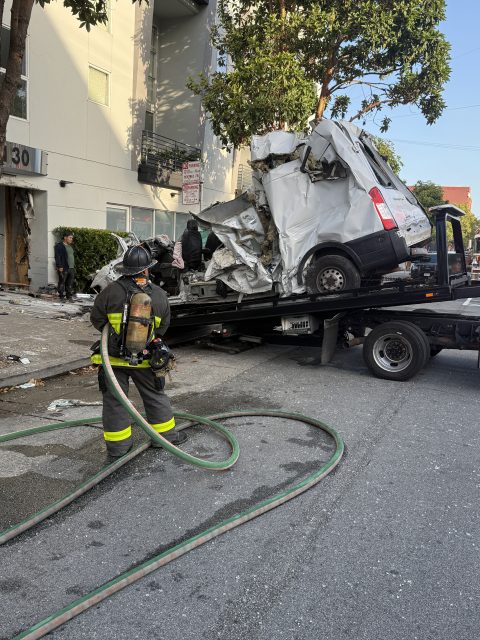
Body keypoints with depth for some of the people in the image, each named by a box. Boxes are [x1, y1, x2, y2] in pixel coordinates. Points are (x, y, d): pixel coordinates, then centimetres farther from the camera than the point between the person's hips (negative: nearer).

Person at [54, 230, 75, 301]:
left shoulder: (70, 246, 21)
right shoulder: (59, 246, -4)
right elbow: (57, 257, -11)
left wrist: (74, 266, 19)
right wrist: (60, 266, -18)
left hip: (71, 268, 8)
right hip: (63, 268, -8)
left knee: (70, 283, 8)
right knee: (62, 282, -4)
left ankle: (69, 296, 14)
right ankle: (62, 297, -1)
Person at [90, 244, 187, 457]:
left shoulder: (110, 292, -12)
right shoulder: (160, 296, -5)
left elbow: (96, 319, -2)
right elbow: (163, 326, 5)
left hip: (113, 357, -1)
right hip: (144, 359, 2)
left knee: (114, 400, 11)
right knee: (155, 396, 19)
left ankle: (118, 444, 18)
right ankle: (167, 434, 32)